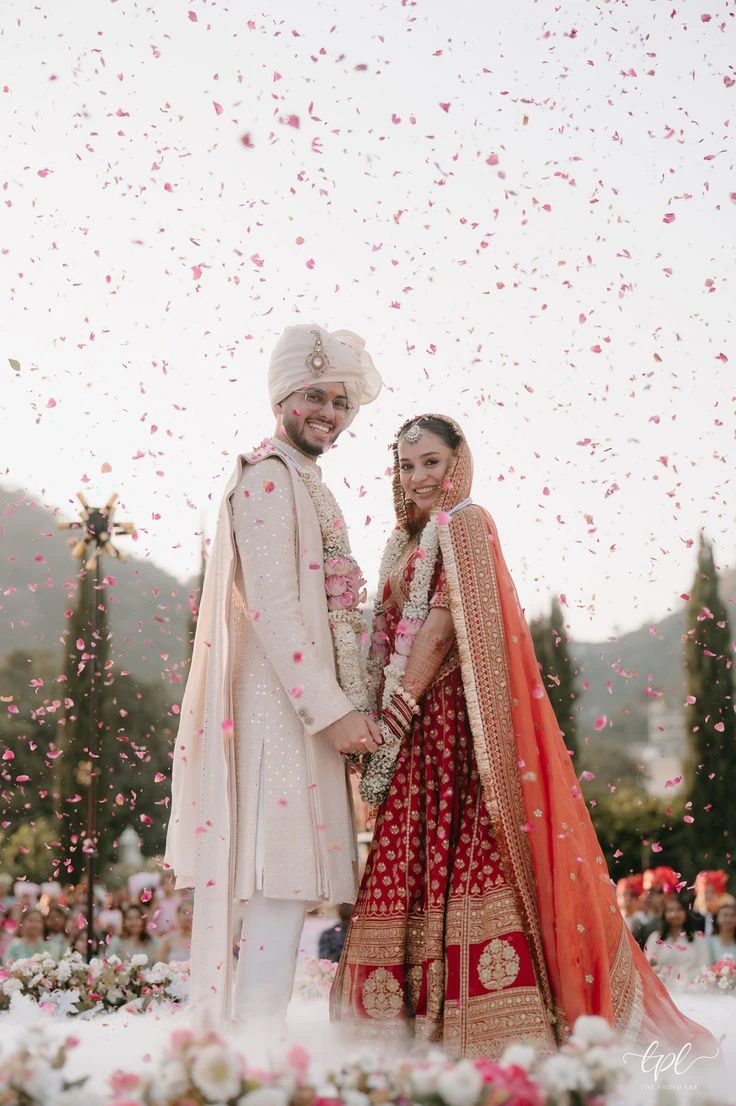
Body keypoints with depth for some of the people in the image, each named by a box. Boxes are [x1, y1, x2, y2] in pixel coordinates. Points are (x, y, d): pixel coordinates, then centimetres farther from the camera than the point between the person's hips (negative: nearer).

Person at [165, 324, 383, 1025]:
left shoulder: (308, 485, 22)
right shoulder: (268, 477, -8)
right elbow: (271, 606, -17)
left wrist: (351, 708, 16)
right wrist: (332, 711, -18)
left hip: (310, 706, 10)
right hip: (282, 708, -9)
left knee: (287, 883, 9)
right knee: (283, 879, -10)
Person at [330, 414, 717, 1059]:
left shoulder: (463, 524, -1)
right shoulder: (410, 540, 23)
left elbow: (443, 621, -12)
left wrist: (401, 703, -15)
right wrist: (387, 717, 6)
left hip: (455, 714, -8)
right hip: (419, 726, 8)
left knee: (464, 853, -13)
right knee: (419, 861, 5)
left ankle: (499, 1027, -12)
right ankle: (431, 1016, 9)